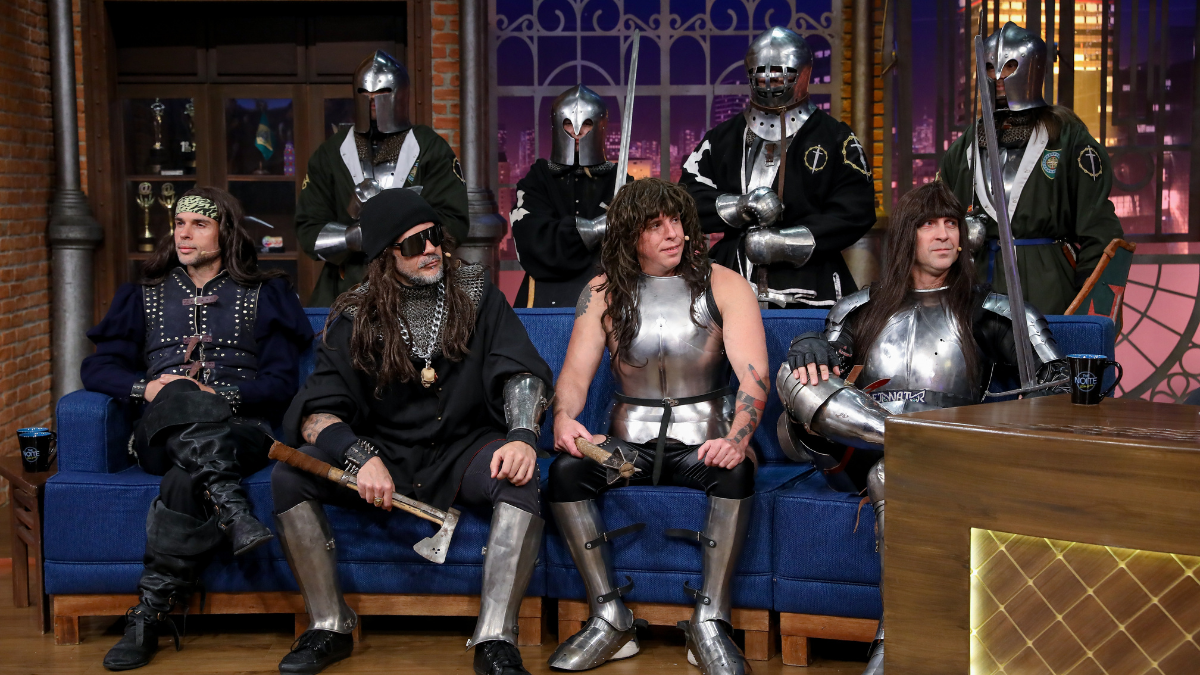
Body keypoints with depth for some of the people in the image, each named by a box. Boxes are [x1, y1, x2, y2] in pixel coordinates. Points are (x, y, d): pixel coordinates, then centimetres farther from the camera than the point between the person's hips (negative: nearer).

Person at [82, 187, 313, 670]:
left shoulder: (264, 295, 19)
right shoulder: (145, 294, 26)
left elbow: (282, 381, 7)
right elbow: (98, 367, 16)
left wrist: (224, 397, -11)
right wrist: (145, 386, -6)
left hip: (240, 429, -1)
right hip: (160, 433, 1)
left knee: (186, 480, -38)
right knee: (182, 396, -38)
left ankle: (151, 613, -37)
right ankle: (232, 508, -51)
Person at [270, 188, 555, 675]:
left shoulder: (476, 295, 1)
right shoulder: (355, 318, -1)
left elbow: (521, 373, -6)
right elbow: (316, 410, -9)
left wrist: (522, 435, -28)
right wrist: (361, 457, -30)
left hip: (461, 454, -1)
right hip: (384, 456, 1)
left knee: (520, 477, -34)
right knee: (288, 475, -22)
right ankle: (329, 627, -12)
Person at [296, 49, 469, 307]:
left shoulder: (431, 150, 3)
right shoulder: (331, 154, 10)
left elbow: (454, 224, -6)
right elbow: (309, 232, 5)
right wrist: (354, 237, -15)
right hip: (344, 292, 2)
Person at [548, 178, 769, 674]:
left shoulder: (723, 286, 0)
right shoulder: (603, 293, 6)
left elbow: (753, 374, -11)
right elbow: (575, 372, 0)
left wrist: (737, 437, -32)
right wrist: (564, 419, -25)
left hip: (702, 441, -2)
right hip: (629, 443, 2)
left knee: (737, 469, -34)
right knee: (565, 468, -26)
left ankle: (709, 622, -26)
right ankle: (609, 618, -19)